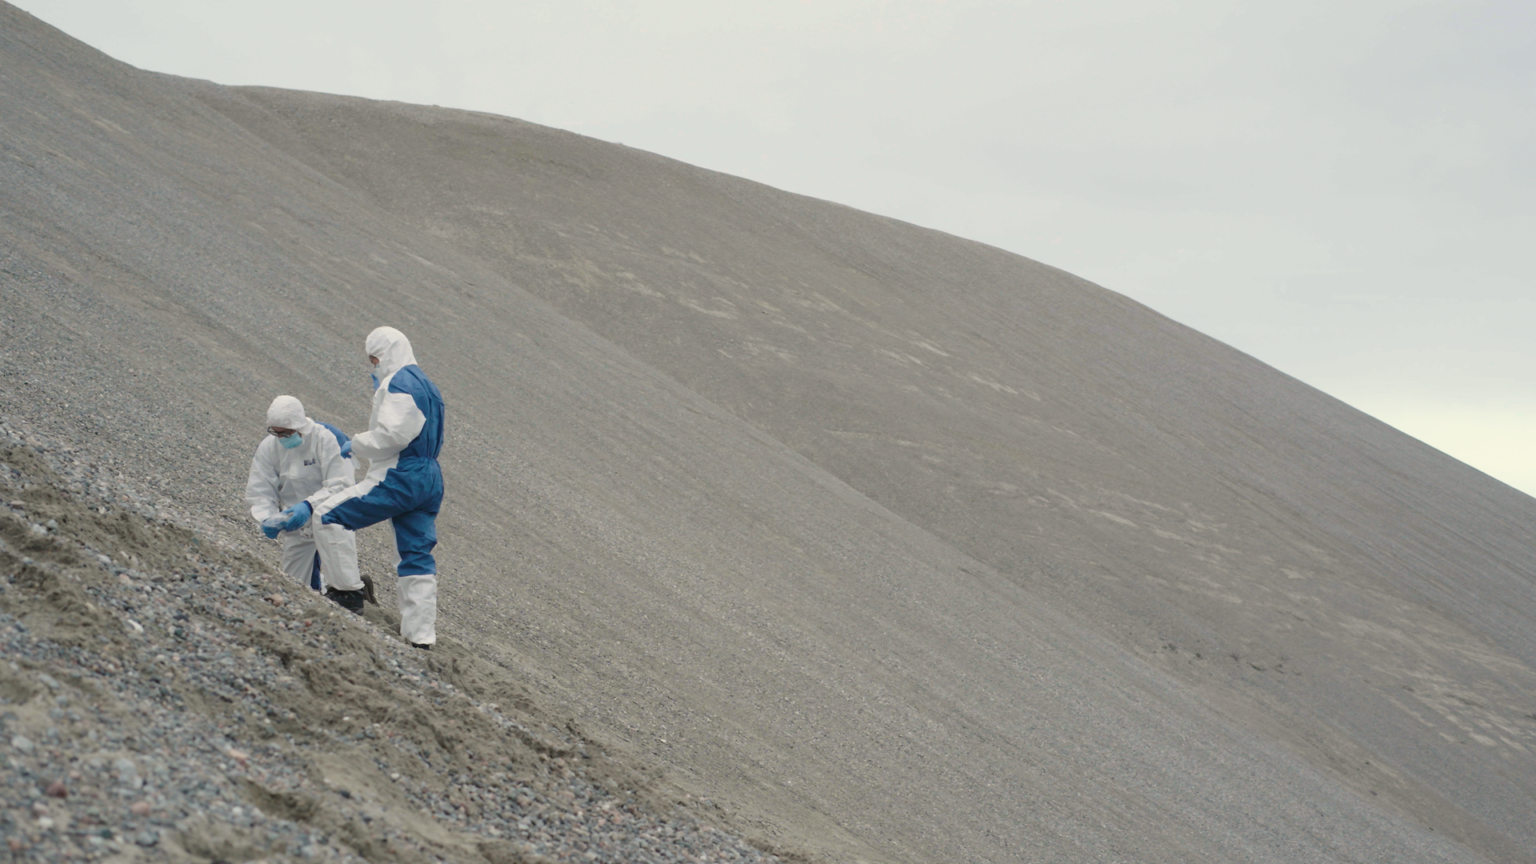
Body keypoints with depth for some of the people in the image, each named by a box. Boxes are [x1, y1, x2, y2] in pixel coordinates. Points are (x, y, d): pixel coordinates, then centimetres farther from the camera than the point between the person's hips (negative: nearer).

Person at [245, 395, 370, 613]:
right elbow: (259, 493, -4)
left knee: (327, 526, -40)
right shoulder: (268, 448, -6)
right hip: (297, 525, 5)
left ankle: (349, 592, -33)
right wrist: (268, 519, -24)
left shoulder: (325, 438, -20)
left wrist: (308, 506, -36)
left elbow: (340, 486, -24)